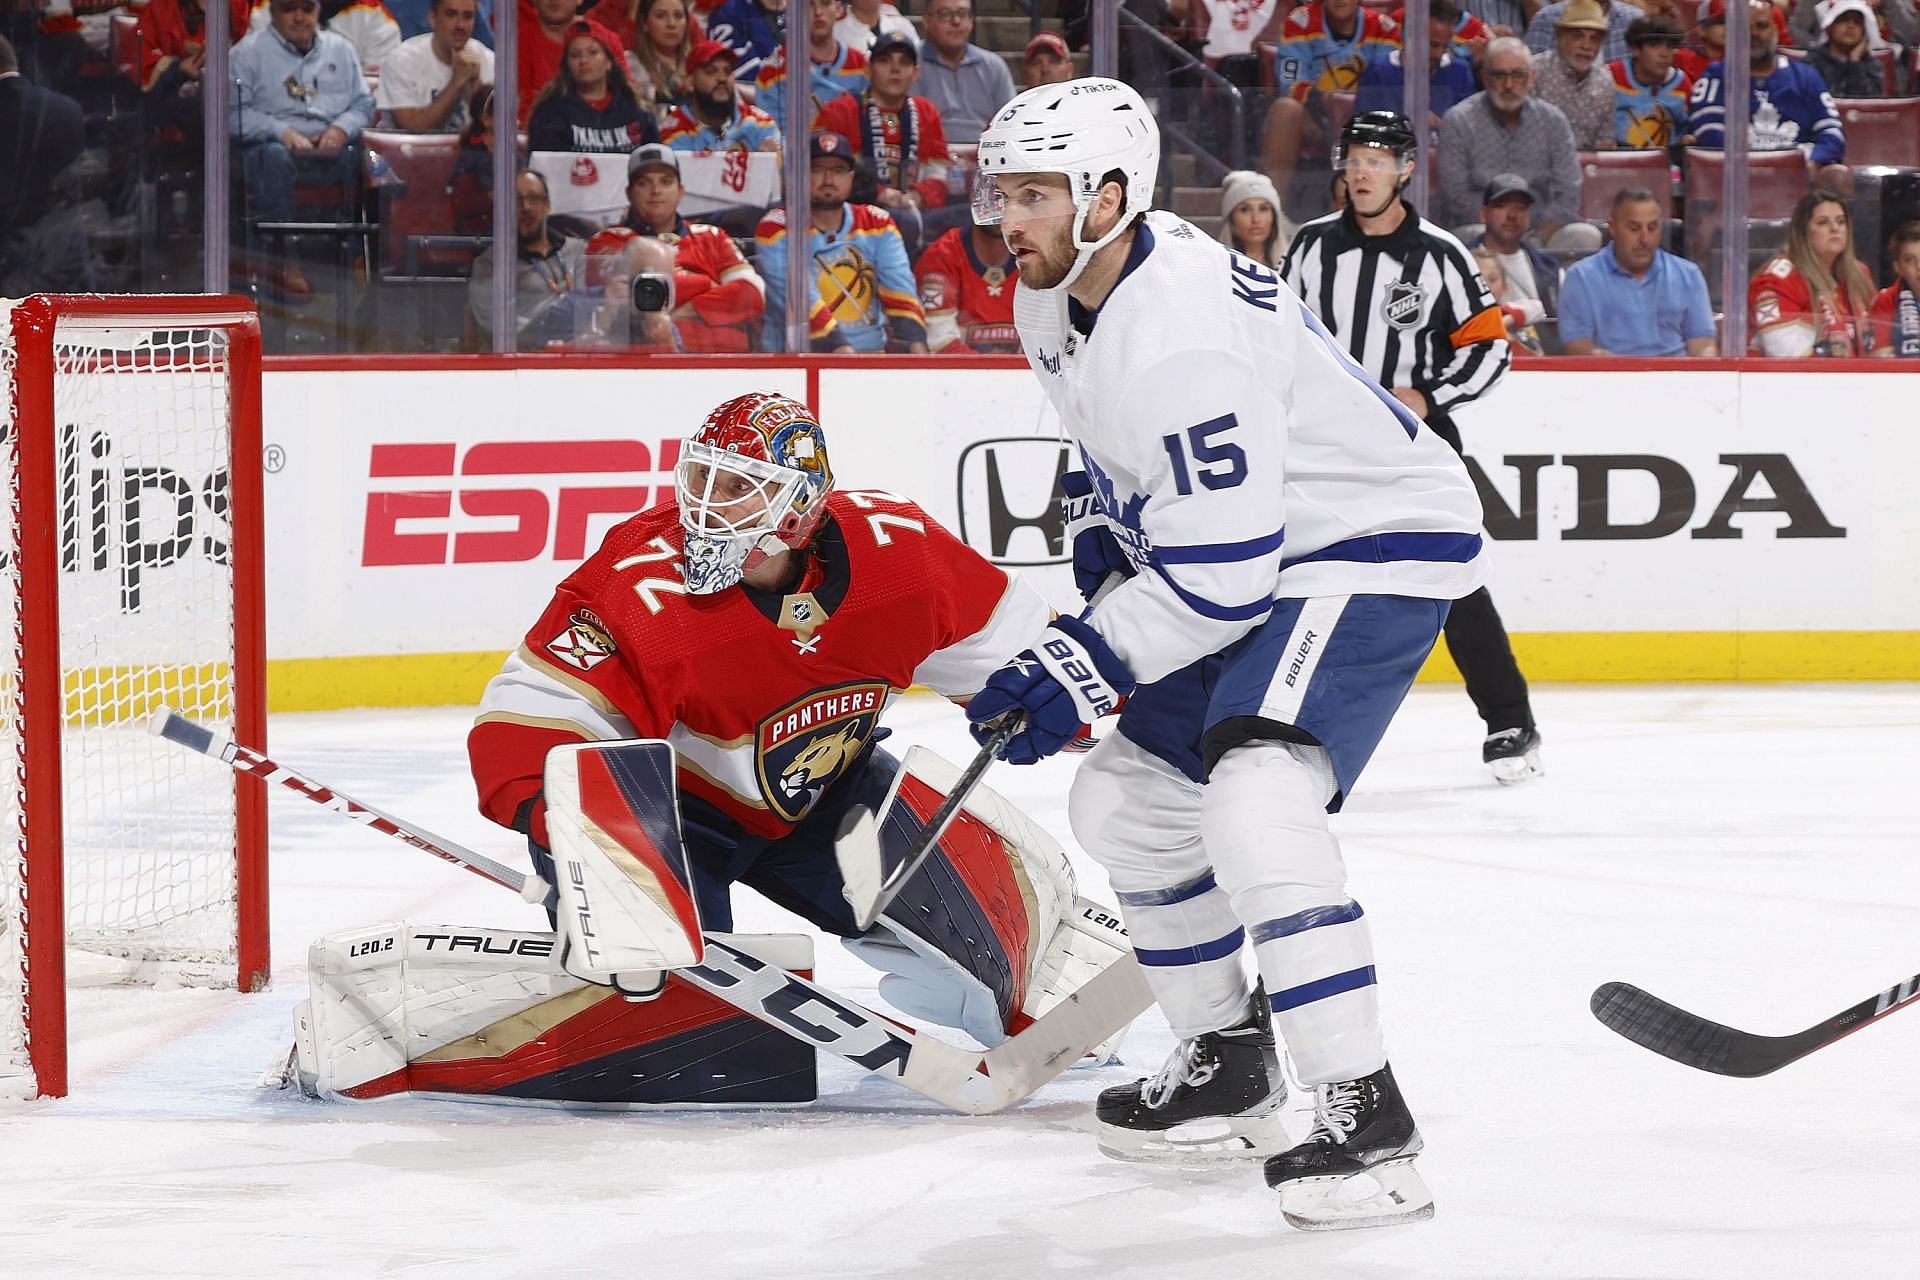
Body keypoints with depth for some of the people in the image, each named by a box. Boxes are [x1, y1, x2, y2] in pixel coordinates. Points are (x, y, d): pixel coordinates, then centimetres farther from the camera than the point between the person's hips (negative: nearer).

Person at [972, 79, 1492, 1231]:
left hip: (1379, 543, -11)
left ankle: (1367, 1120, -28)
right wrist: (1102, 512, 10)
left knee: (1254, 800, -30)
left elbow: (1224, 572, -31)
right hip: (1246, 542, 11)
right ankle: (1229, 1068, 29)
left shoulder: (1182, 336, -31)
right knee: (1125, 799, 15)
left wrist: (1085, 666, -27)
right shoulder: (1060, 295, 0)